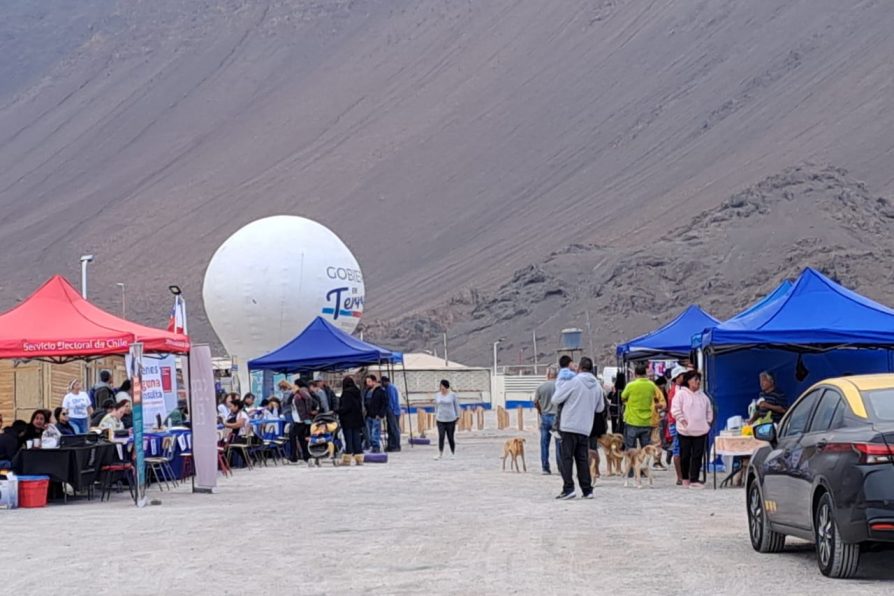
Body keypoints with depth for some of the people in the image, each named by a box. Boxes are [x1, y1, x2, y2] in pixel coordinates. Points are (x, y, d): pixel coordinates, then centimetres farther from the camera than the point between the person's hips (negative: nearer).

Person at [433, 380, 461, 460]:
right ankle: (440, 454, -9)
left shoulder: (452, 395, -3)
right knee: (441, 436, -10)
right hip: (440, 420, 2)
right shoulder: (437, 395, 6)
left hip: (450, 419, -2)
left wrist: (457, 418, 2)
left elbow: (456, 406, 3)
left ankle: (453, 453, 15)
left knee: (450, 437, 0)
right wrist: (436, 416, 15)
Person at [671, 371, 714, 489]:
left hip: (700, 430, 4)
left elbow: (709, 410, 24)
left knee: (698, 456, -3)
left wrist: (708, 421, 13)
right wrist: (682, 420, -14)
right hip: (685, 431, -4)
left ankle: (694, 480, -3)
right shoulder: (681, 394, -3)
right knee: (685, 455, 3)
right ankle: (685, 478, 18)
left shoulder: (702, 395, 15)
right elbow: (676, 410, -9)